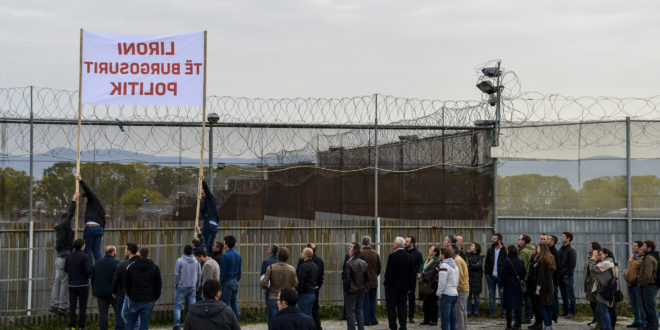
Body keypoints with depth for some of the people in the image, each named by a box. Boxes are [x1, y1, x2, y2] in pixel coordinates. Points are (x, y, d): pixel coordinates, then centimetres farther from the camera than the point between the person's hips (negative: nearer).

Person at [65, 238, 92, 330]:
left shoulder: (68, 256, 2)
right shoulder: (85, 257, -13)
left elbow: (66, 269, 8)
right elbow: (88, 271, -16)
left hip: (72, 285, 4)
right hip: (83, 285, -4)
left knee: (72, 306, 8)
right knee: (82, 306, 5)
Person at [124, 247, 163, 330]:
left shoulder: (131, 267, 4)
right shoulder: (155, 268, 0)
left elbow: (127, 284, 9)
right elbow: (158, 285, 1)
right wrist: (155, 297, 12)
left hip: (134, 300, 1)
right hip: (148, 301, -1)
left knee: (130, 321, 9)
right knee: (144, 323, 2)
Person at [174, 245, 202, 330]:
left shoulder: (180, 261, -9)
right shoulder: (196, 261, 3)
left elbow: (177, 275, -7)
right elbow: (199, 274, 8)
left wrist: (175, 286, 5)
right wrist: (197, 286, 19)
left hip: (181, 287, -3)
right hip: (192, 287, 3)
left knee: (178, 306, 2)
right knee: (191, 307, 7)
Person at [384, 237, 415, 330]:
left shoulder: (392, 256, -15)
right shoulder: (408, 256, 5)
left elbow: (388, 271, -14)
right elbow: (411, 273, 9)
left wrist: (386, 283, -3)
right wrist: (409, 286, 15)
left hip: (392, 286, -6)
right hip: (404, 286, 6)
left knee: (391, 306, 1)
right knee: (402, 307, 10)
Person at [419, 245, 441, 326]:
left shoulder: (437, 261, -10)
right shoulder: (427, 260, 16)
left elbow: (432, 272, -17)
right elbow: (421, 269, 15)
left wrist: (423, 276, -11)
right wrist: (420, 275, -5)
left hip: (432, 284, -8)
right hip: (425, 285, 8)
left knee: (433, 303, -1)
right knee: (426, 303, 10)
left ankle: (434, 320, 5)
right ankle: (427, 320, 18)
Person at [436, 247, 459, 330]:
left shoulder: (444, 266, -13)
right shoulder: (455, 265, 14)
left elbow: (442, 282, -17)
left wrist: (439, 293, -9)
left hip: (446, 294, -8)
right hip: (455, 294, 8)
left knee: (445, 320, -6)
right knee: (453, 319, 11)